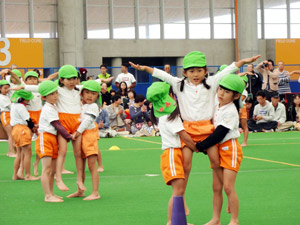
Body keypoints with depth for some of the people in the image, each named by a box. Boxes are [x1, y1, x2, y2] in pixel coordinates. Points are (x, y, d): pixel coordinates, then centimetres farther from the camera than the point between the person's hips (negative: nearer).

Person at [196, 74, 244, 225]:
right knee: (216, 187, 8)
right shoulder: (217, 106, 8)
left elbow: (219, 134, -20)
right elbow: (213, 129, 22)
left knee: (228, 187, -10)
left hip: (230, 149, -8)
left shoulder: (230, 112, -17)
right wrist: (203, 146, 10)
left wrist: (200, 146, -15)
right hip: (218, 149, 8)